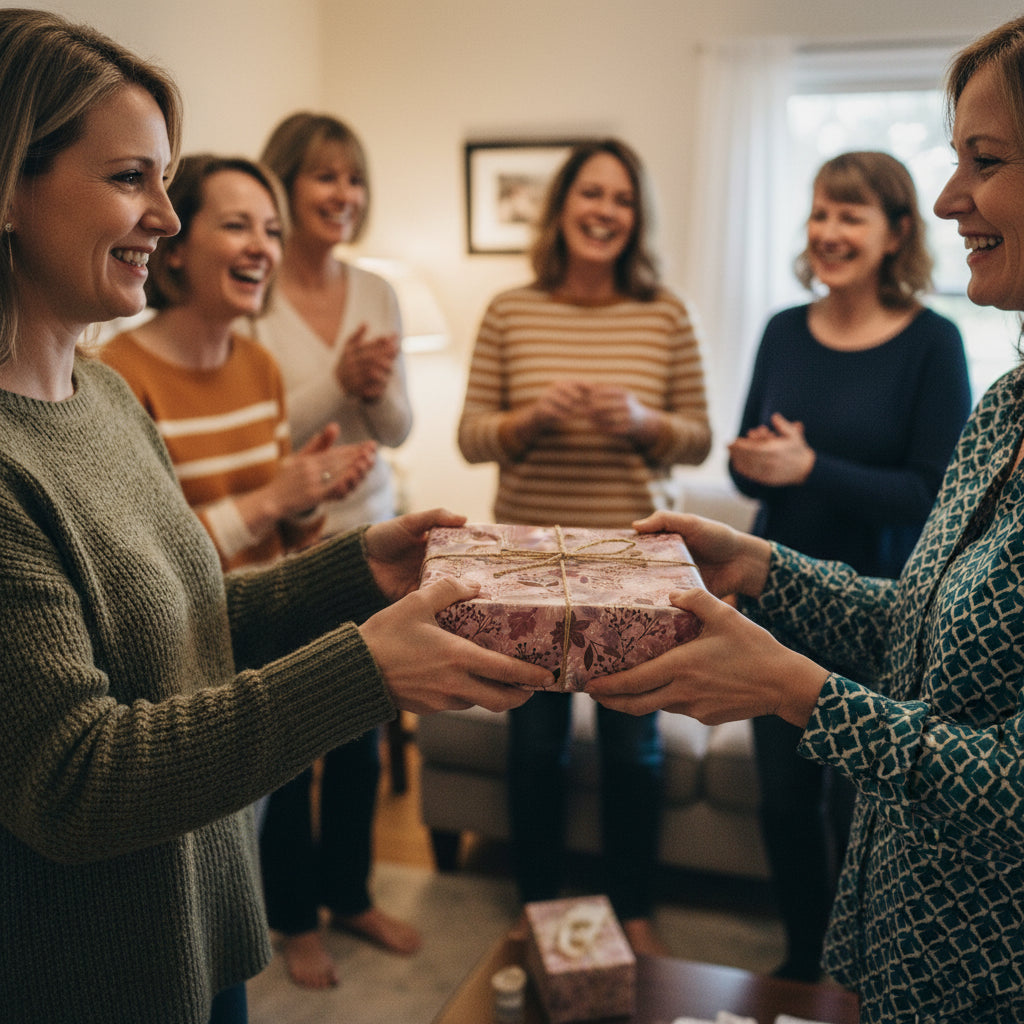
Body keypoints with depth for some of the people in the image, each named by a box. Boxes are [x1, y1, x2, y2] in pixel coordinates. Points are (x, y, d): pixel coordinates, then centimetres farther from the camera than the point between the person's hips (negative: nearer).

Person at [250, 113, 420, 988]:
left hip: (369, 536, 5)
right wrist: (338, 381, -24)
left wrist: (379, 390, -17)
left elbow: (398, 429, 4)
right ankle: (295, 917, 31)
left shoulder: (377, 293, 3)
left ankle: (350, 893, 38)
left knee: (361, 734, 17)